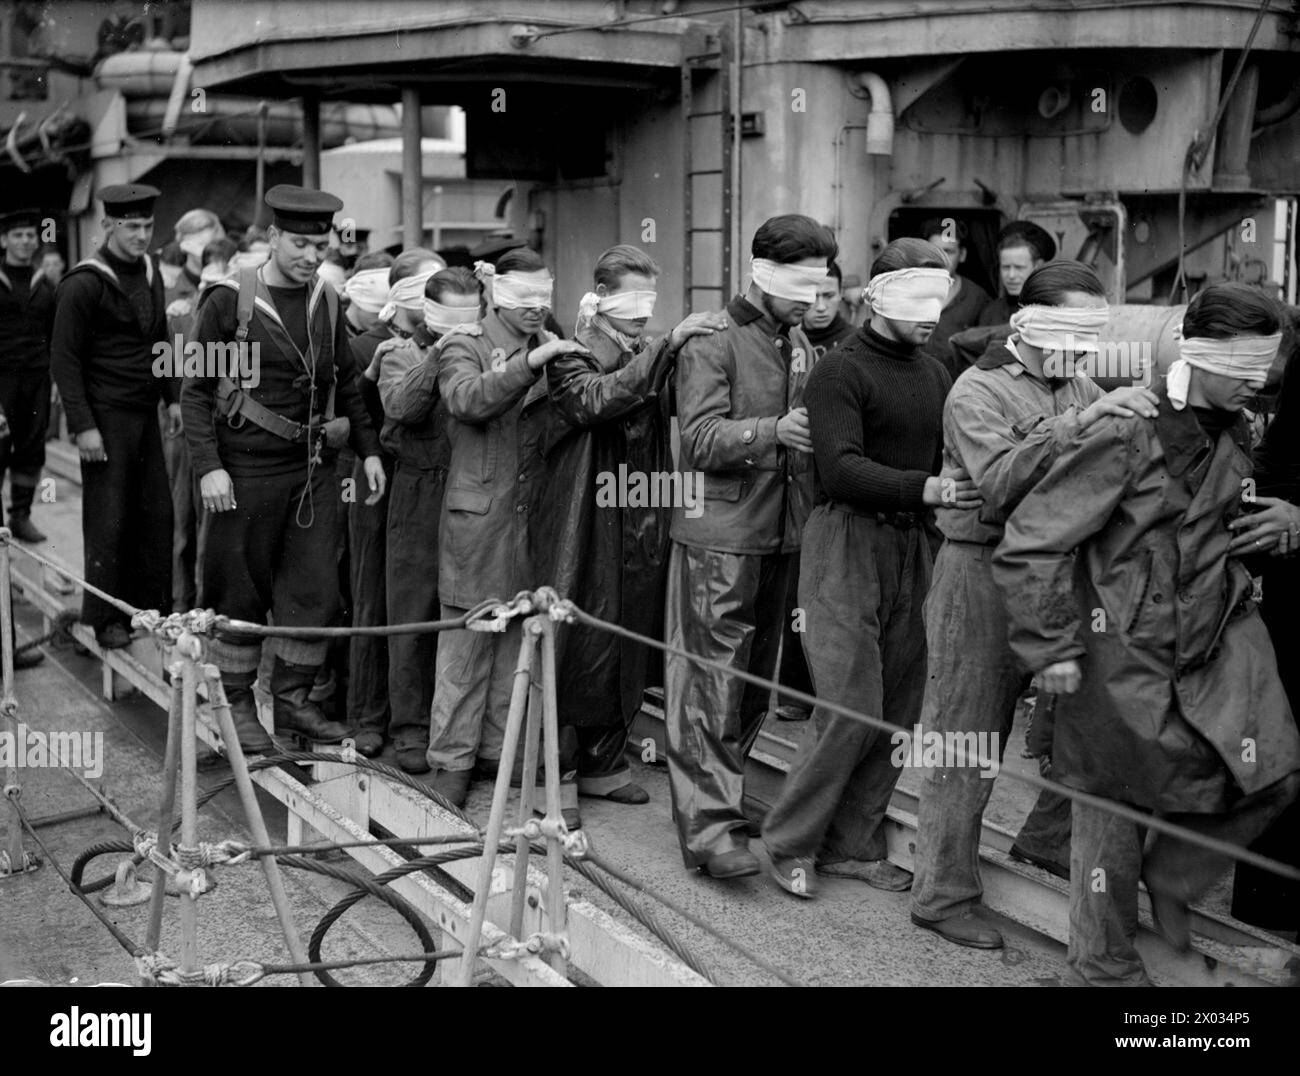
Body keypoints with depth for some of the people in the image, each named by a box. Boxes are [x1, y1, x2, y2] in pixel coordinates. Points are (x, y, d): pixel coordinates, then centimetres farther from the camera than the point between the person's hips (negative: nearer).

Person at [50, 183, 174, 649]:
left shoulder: (151, 272, 9)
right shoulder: (84, 284, -13)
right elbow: (64, 360, -12)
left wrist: (172, 397, 14)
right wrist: (83, 425, -15)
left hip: (146, 413, 7)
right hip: (106, 415, -7)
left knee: (157, 512, 8)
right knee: (108, 520, -1)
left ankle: (153, 606, 19)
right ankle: (105, 619, 9)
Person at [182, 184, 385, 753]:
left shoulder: (327, 301, 7)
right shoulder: (228, 300, -9)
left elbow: (345, 383, 17)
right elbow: (196, 391, -8)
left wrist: (368, 449, 10)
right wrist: (209, 466, -15)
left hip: (313, 467, 5)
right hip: (248, 470, -5)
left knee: (315, 588, 6)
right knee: (242, 591, 4)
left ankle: (293, 699, 20)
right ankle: (237, 705, 17)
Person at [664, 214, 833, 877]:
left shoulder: (802, 345, 14)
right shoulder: (713, 344, -8)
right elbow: (703, 438, -17)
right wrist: (775, 430, -31)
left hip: (782, 532, 8)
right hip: (719, 532, -7)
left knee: (756, 675, 14)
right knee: (710, 681, -7)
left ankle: (719, 792, 27)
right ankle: (708, 826, -7)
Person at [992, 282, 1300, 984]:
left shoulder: (1233, 435, 5)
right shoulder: (1126, 434, -19)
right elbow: (1028, 545, -19)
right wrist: (1051, 649, -17)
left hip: (1215, 631, 7)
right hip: (1123, 646, -6)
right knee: (1113, 800, 6)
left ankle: (1169, 876, 18)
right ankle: (1103, 964, 27)